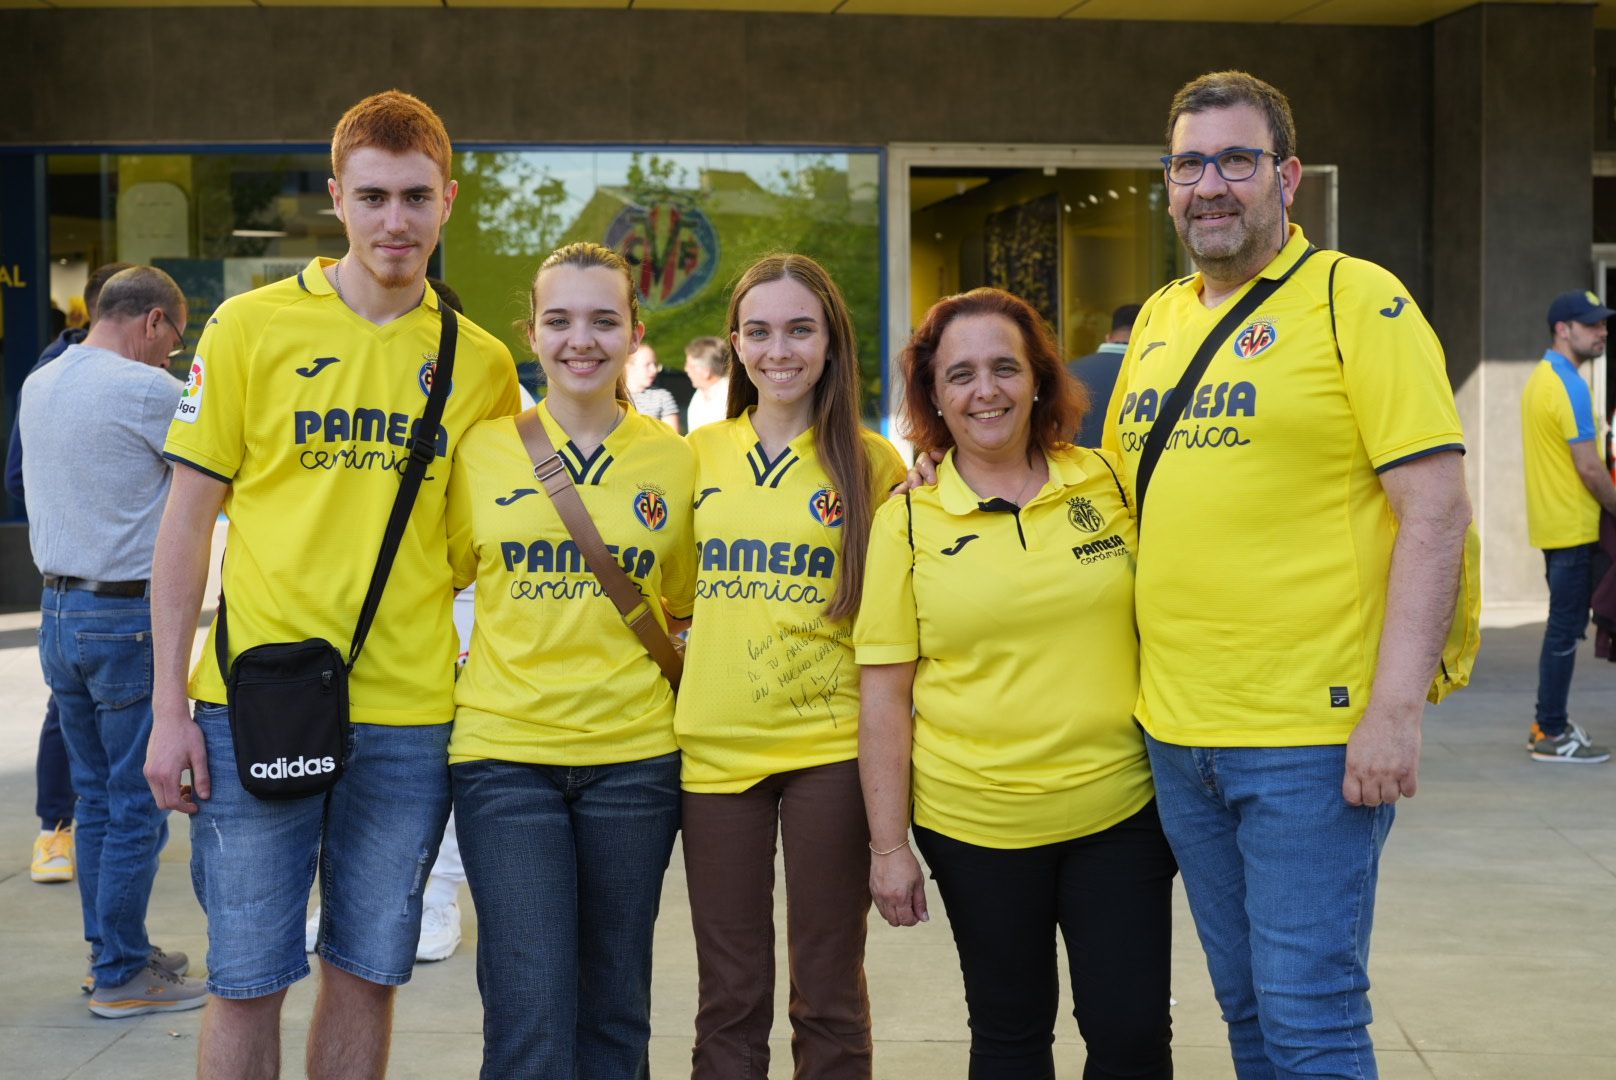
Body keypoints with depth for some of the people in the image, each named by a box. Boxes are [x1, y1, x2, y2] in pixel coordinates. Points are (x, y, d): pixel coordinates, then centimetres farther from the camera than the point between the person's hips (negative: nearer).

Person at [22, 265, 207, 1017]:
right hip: (128, 616, -8)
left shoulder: (37, 386, 9)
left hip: (59, 610, 8)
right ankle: (120, 976, 6)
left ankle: (110, 951, 24)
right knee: (138, 805, 0)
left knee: (97, 797, 16)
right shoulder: (146, 390, -15)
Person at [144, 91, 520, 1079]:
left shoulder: (482, 364, 5)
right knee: (247, 983, 3)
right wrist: (171, 707, -4)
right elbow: (189, 517, 1)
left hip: (409, 718, 2)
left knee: (367, 976, 10)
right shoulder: (252, 326, -1)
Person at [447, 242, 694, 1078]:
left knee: (614, 1007, 12)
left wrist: (661, 680, -1)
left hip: (634, 755, 2)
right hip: (504, 751, -1)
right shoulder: (481, 450, 1)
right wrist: (446, 688, -1)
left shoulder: (675, 461, 4)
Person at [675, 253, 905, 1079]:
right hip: (715, 742, 2)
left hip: (829, 743, -2)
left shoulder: (870, 463, 0)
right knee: (729, 995, 10)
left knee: (828, 989, 7)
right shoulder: (697, 455, 7)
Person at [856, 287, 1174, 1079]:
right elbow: (885, 694, -2)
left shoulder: (1110, 481, 1)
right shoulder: (907, 522, -2)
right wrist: (888, 846, -4)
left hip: (1119, 808, 1)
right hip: (975, 823, -1)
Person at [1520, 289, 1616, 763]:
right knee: (1565, 630, -4)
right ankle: (1553, 735, 1)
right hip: (1573, 528, -10)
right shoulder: (1569, 386, -17)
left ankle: (1548, 722, 22)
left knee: (1563, 626, 16)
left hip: (1551, 524, 10)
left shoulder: (1540, 377, 13)